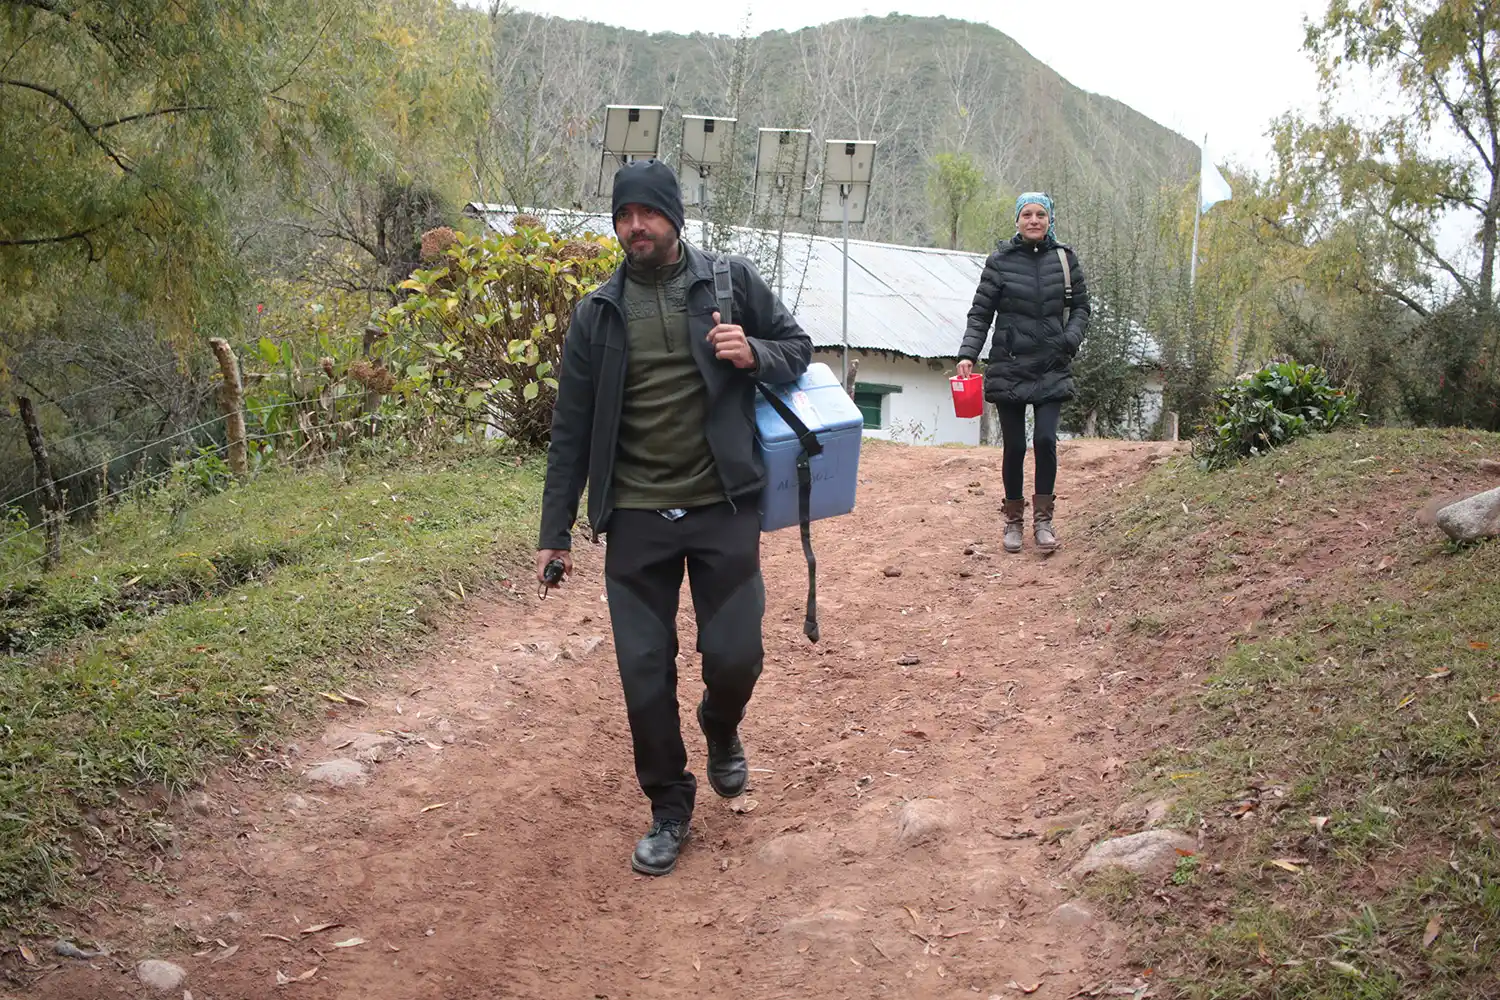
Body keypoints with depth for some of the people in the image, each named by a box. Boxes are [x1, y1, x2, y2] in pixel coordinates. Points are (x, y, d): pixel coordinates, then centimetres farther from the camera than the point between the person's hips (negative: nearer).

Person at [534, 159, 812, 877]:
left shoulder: (732, 282, 2)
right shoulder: (597, 313, 7)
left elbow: (798, 348, 12)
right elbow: (572, 431, 9)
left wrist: (755, 356, -12)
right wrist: (555, 532, 6)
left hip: (723, 507, -1)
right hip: (636, 519, 2)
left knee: (734, 657, -4)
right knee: (644, 674, 2)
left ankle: (721, 731, 33)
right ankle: (669, 808, 23)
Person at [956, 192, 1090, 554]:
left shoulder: (1065, 259, 4)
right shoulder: (1000, 261, -1)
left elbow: (1081, 307, 13)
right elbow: (980, 313, 1)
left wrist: (1071, 338, -5)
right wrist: (968, 354, -12)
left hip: (1052, 369, 1)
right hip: (1009, 367, -1)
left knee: (1045, 439, -12)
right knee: (1013, 446, 4)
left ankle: (1043, 518, 3)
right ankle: (1014, 520, 19)